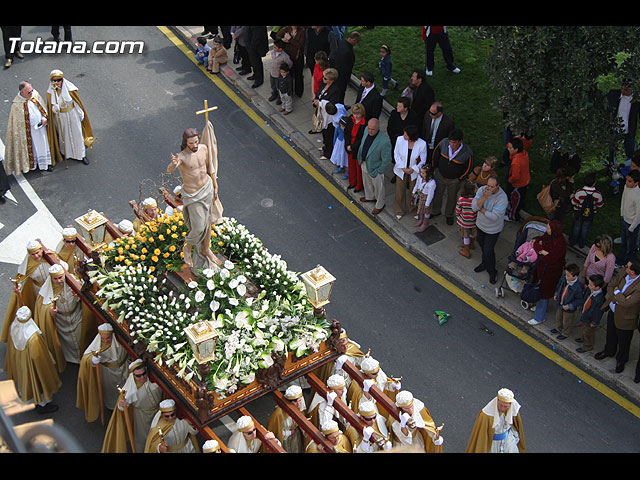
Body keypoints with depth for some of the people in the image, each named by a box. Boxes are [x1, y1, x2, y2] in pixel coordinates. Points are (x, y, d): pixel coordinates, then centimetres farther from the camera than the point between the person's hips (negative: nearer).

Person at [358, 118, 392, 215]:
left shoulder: (384, 142, -38)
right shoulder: (366, 130, -17)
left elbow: (387, 160, -25)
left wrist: (378, 171, -16)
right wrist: (360, 158, 13)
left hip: (375, 167, -7)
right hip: (364, 163, 7)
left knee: (378, 187, 20)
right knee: (367, 182, 32)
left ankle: (380, 205, 45)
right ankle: (370, 197, 61)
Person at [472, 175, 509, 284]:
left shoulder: (502, 197, -32)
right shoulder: (482, 190, -18)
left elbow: (494, 216, -34)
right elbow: (474, 207, -24)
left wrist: (481, 208, -25)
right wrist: (484, 197, -37)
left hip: (493, 229, -5)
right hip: (480, 224, 5)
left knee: (488, 250, 2)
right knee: (482, 244, 25)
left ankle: (492, 271, 27)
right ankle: (485, 263, 52)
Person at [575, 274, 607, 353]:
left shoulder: (599, 299, -39)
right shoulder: (590, 290, -15)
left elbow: (598, 312, -27)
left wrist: (594, 322, -15)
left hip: (590, 320, -8)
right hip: (584, 315, 8)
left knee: (588, 333, 17)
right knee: (584, 329, 33)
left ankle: (587, 346, 41)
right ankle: (584, 339, 60)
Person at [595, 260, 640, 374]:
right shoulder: (622, 272, -16)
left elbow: (626, 303, -35)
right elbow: (610, 286, -7)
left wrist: (617, 291, -22)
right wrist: (618, 298, -21)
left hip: (625, 318, -6)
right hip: (613, 310, 6)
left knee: (623, 341, 20)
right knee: (611, 334, 31)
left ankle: (621, 360, 47)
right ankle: (609, 351, 59)